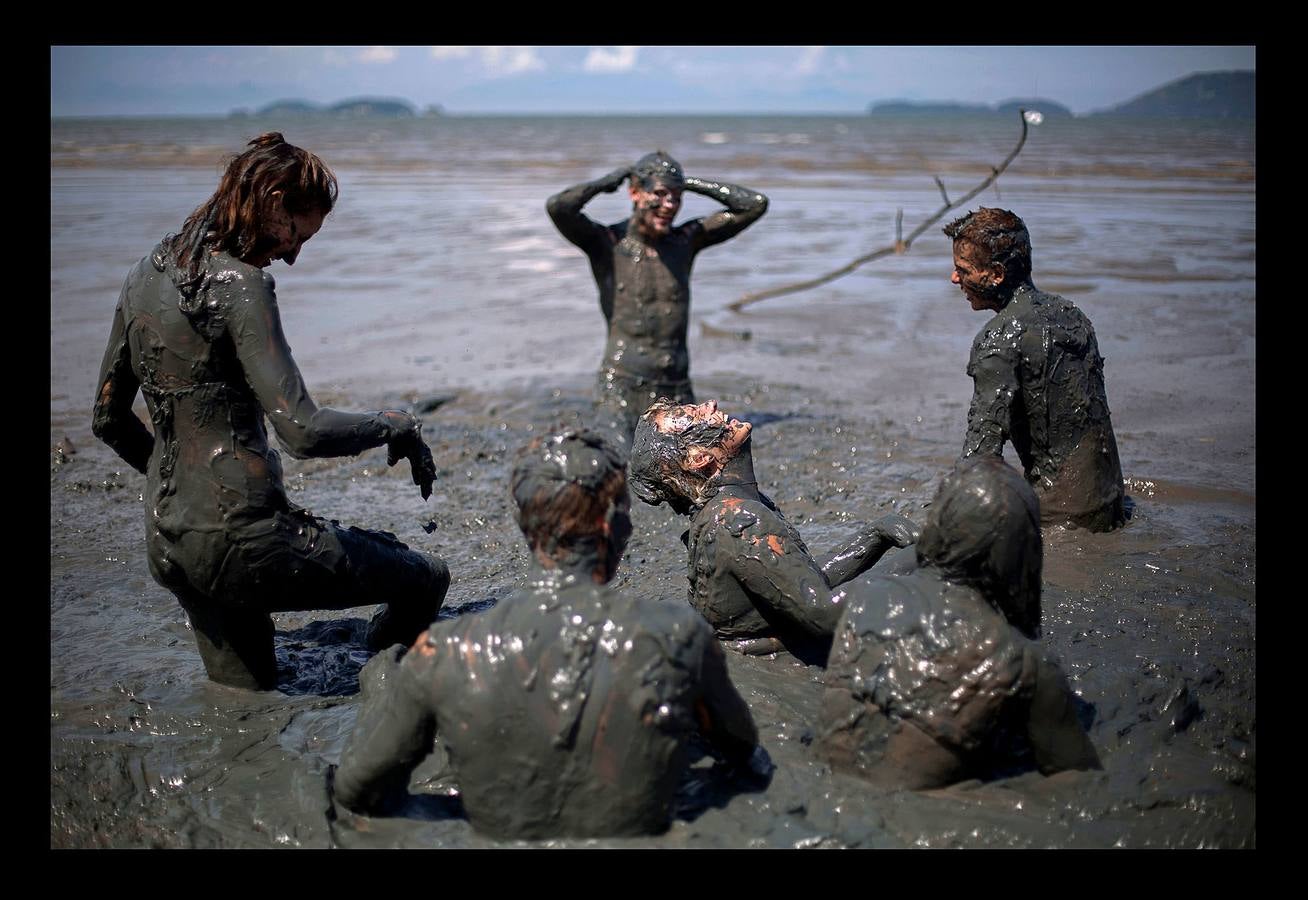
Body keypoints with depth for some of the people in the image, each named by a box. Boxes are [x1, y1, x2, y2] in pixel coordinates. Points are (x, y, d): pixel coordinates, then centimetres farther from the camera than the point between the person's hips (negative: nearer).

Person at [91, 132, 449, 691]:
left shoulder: (146, 275, 10)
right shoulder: (237, 283, -16)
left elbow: (108, 419, 17)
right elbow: (304, 431, -24)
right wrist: (395, 425, -7)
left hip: (166, 543, 9)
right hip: (237, 539, -9)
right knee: (424, 579, 3)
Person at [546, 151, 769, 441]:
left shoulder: (686, 239, 7)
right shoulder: (607, 241, -4)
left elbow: (755, 204, 8)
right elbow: (557, 207, -22)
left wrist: (690, 182, 6)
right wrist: (605, 182, -6)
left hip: (677, 390, 4)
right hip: (622, 386, -4)